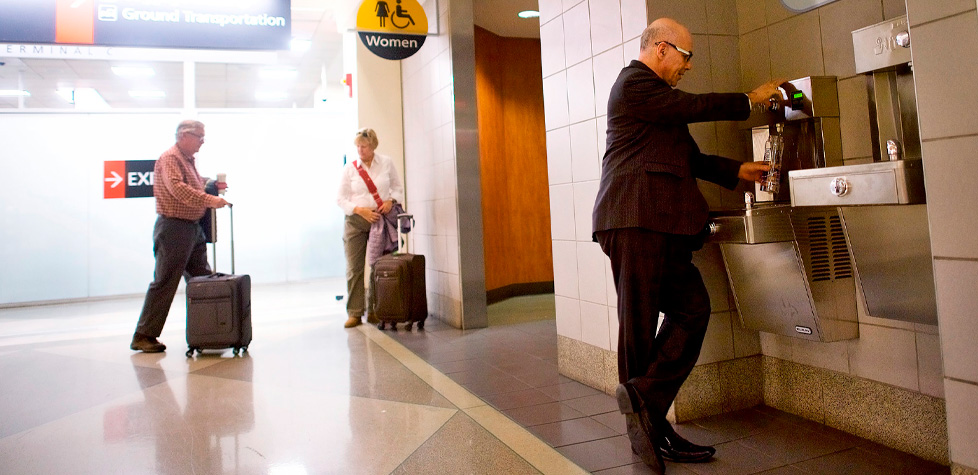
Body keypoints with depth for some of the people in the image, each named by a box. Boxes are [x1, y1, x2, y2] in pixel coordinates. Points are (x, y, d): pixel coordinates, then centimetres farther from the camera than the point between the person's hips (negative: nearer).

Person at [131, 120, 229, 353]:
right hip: (174, 228, -10)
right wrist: (210, 200, -32)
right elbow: (178, 189, -27)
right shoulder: (170, 158, -12)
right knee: (164, 283, -5)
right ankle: (143, 336, 5)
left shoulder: (189, 159, 18)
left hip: (193, 228, 10)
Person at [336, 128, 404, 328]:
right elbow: (341, 198, 1)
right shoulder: (349, 168, 1)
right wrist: (360, 210, -14)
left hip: (380, 219, 1)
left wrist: (391, 201, -8)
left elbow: (398, 188, 12)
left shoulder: (386, 163, 4)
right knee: (354, 267, -2)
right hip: (355, 221, 0)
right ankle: (354, 313, 4)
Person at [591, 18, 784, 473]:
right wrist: (750, 99, 6)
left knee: (692, 309, 0)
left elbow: (687, 157, 27)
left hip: (660, 226, 10)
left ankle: (644, 401, 1)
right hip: (636, 221, -10)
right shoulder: (634, 81, -3)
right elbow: (694, 107, -8)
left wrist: (736, 170, 19)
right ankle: (648, 430, 2)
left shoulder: (654, 92, 29)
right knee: (640, 323, -5)